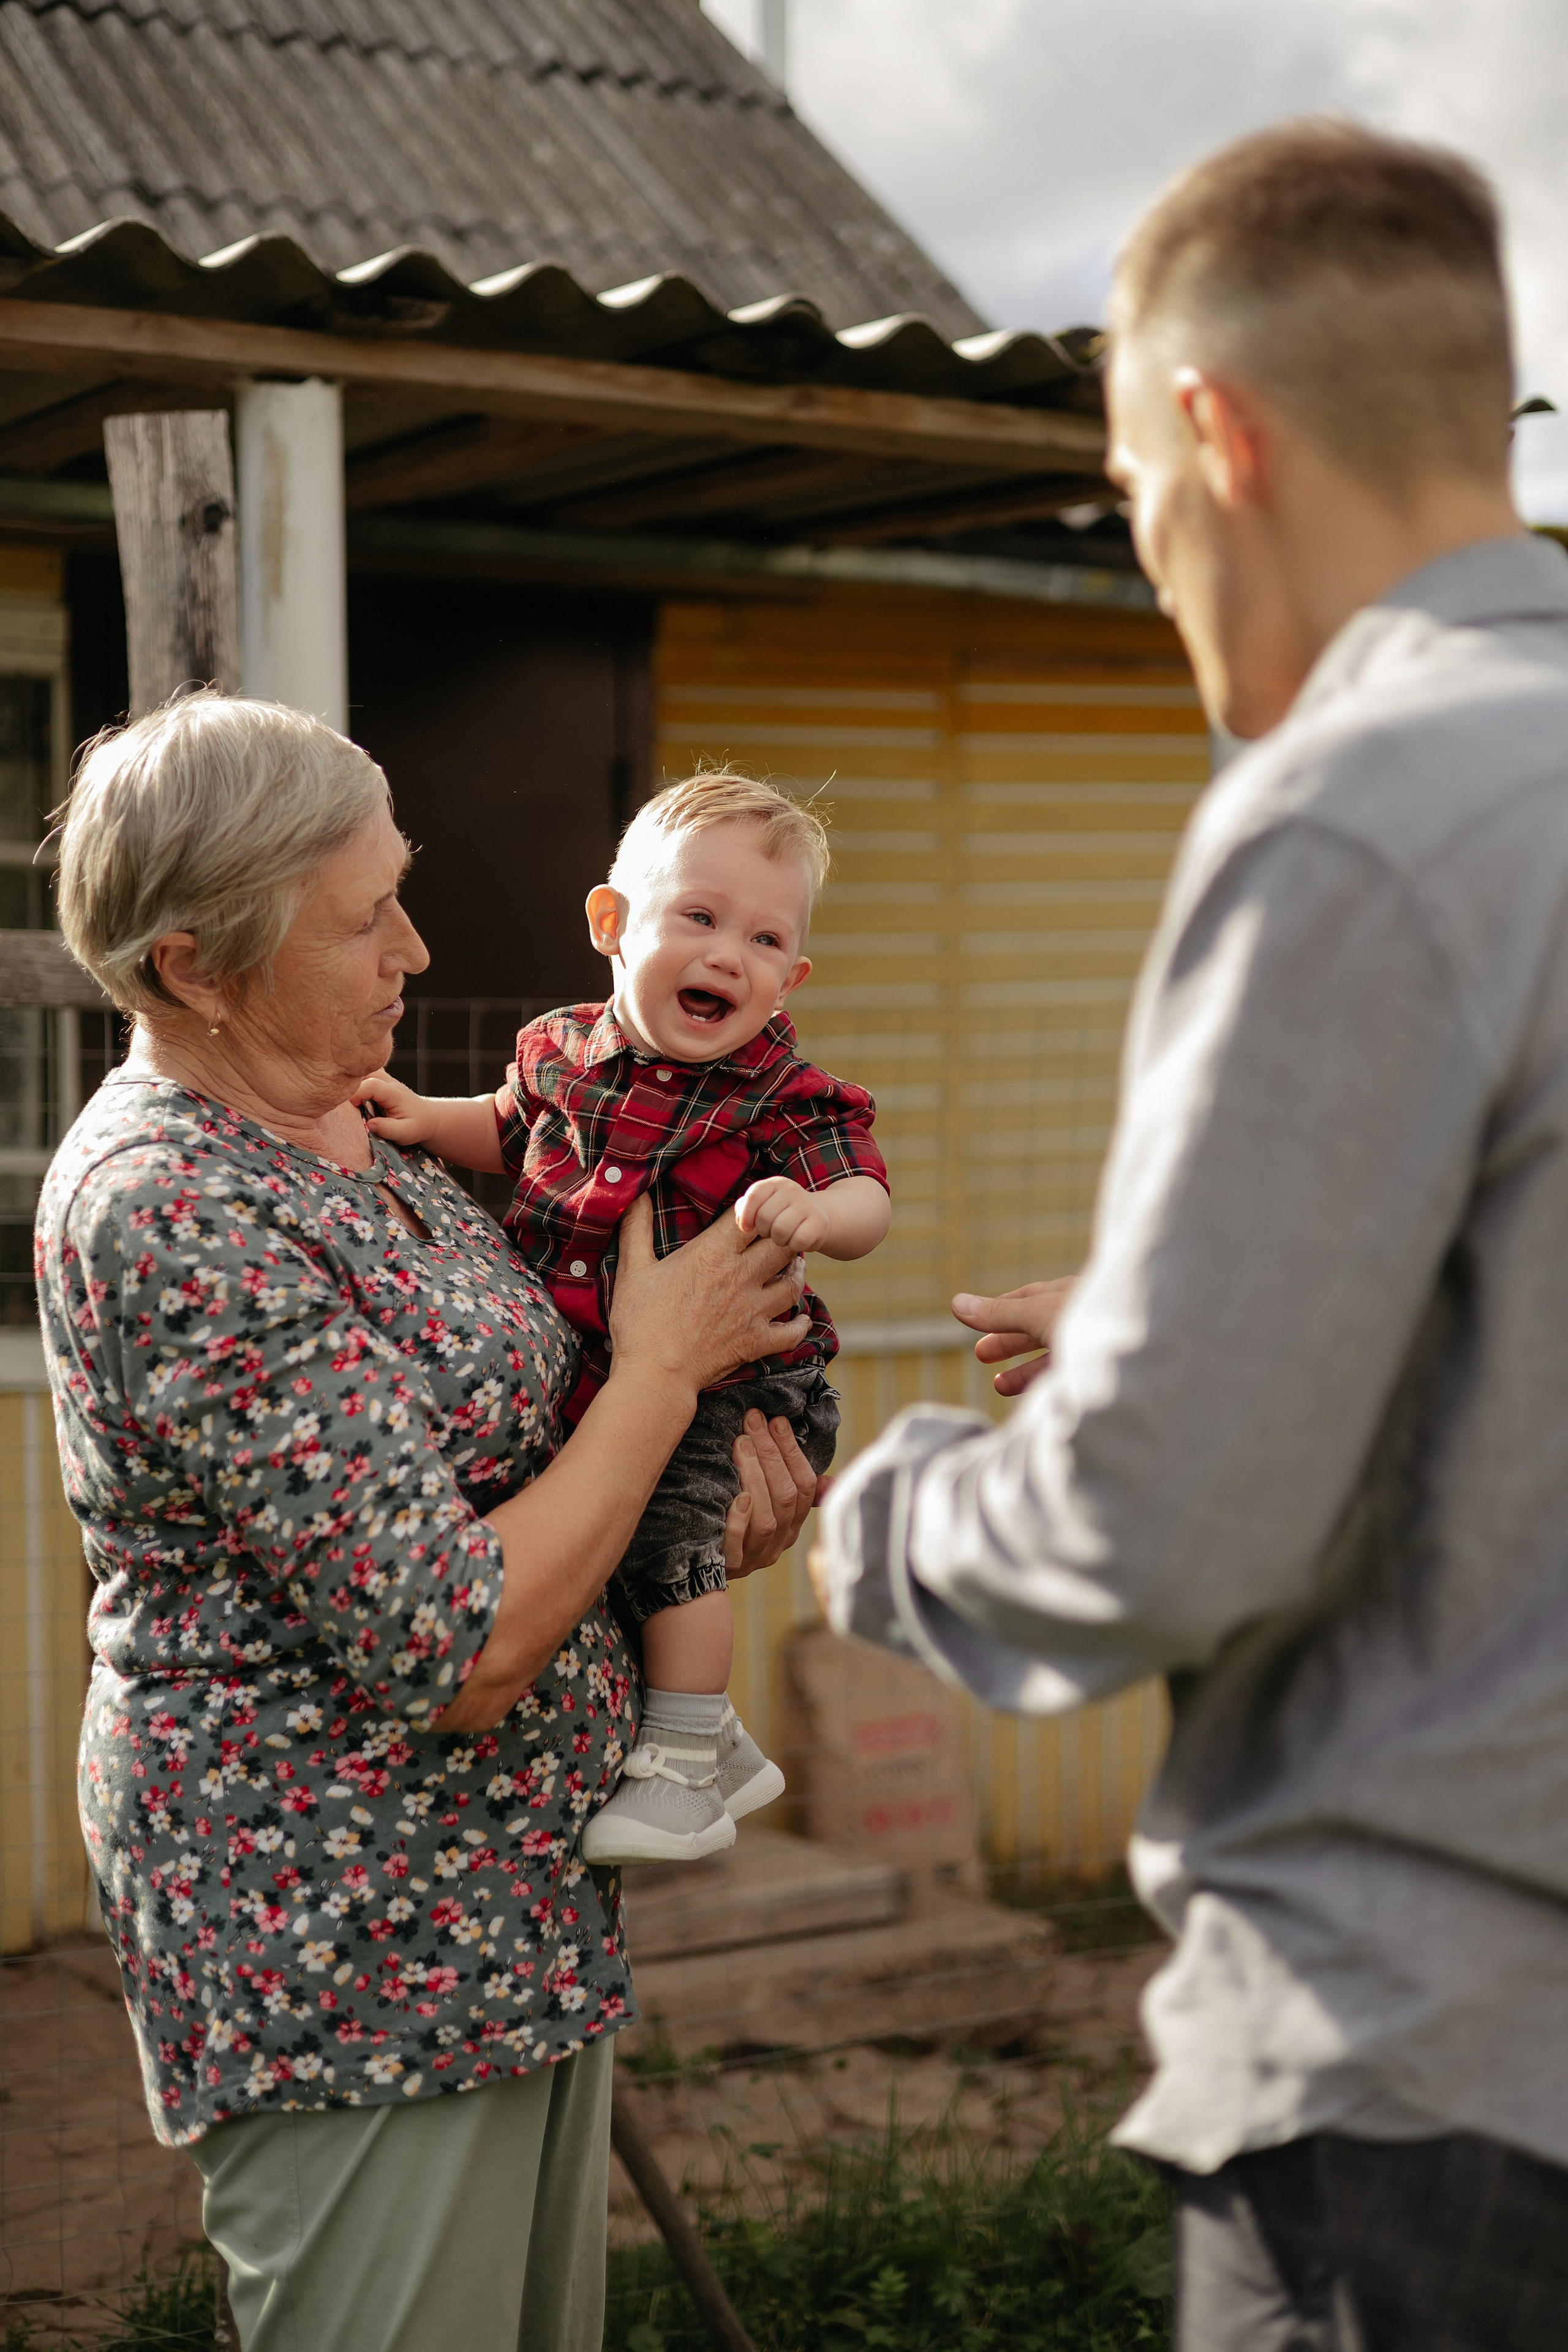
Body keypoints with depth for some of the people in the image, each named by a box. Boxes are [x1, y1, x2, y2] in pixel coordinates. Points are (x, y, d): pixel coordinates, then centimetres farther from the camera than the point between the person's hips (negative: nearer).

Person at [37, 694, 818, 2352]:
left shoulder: (319, 1127, 7)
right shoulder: (178, 1215, -24)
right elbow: (464, 1651, -25)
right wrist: (666, 1364, -14)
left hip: (504, 1889, 10)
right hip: (349, 1934, -10)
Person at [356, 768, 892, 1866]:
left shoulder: (784, 1096, -12)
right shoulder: (562, 1049, 2)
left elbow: (866, 1201, -21)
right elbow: (508, 1131, 23)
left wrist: (815, 1210, -43)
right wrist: (428, 1118, 5)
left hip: (715, 1381, -6)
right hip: (576, 1381, 7)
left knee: (670, 1529, -24)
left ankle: (682, 1769, -5)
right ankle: (717, 1739, 32)